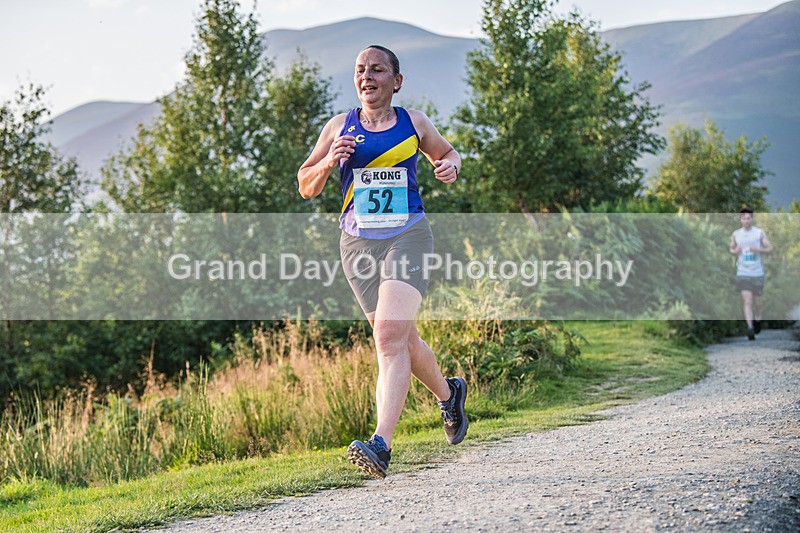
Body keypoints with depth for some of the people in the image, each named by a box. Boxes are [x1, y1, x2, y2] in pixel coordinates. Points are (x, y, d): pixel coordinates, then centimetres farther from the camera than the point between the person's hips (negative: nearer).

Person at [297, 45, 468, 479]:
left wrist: (450, 166, 0)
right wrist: (328, 163, -10)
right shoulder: (340, 127, 7)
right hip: (359, 243, 3)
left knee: (389, 338, -19)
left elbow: (446, 152, 24)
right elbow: (306, 187, 10)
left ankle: (381, 445, -27)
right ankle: (448, 394, 43)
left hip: (408, 236, -3)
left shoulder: (414, 123, 5)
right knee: (403, 341, 13)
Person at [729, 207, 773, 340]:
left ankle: (758, 319, 40)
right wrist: (735, 251, -4)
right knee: (747, 301, -12)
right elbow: (731, 248, 20)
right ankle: (750, 329, -17)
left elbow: (770, 249, 0)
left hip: (757, 273, 0)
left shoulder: (760, 233, -1)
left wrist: (758, 250, -19)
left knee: (758, 300, 10)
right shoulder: (736, 234, 4)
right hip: (742, 273, 0)